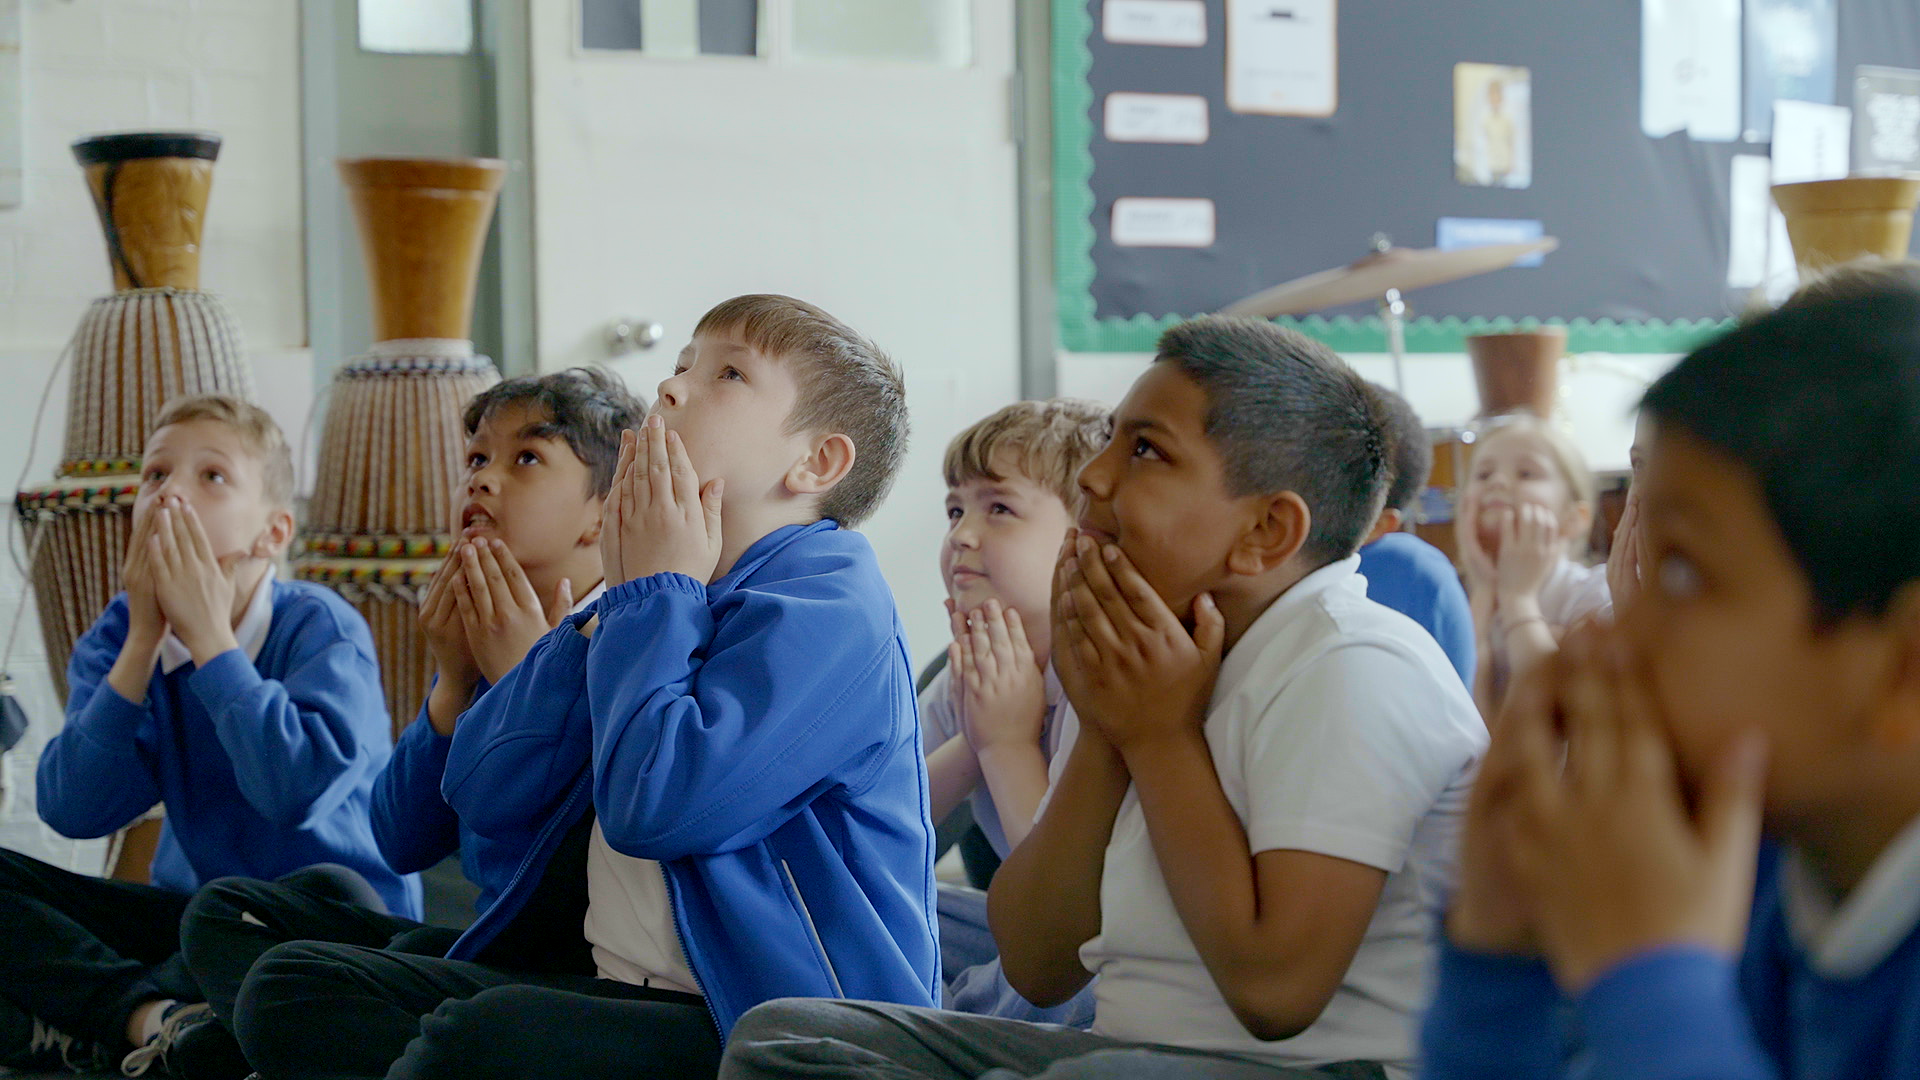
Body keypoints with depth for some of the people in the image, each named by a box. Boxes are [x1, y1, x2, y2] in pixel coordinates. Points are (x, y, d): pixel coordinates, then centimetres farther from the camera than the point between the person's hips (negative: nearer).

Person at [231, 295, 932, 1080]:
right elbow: (485, 794, 8)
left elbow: (658, 805, -26)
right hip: (615, 986, 9)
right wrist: (618, 601, 3)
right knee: (293, 986, 0)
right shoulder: (659, 606, 17)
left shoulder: (827, 609, -11)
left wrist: (656, 593, -9)